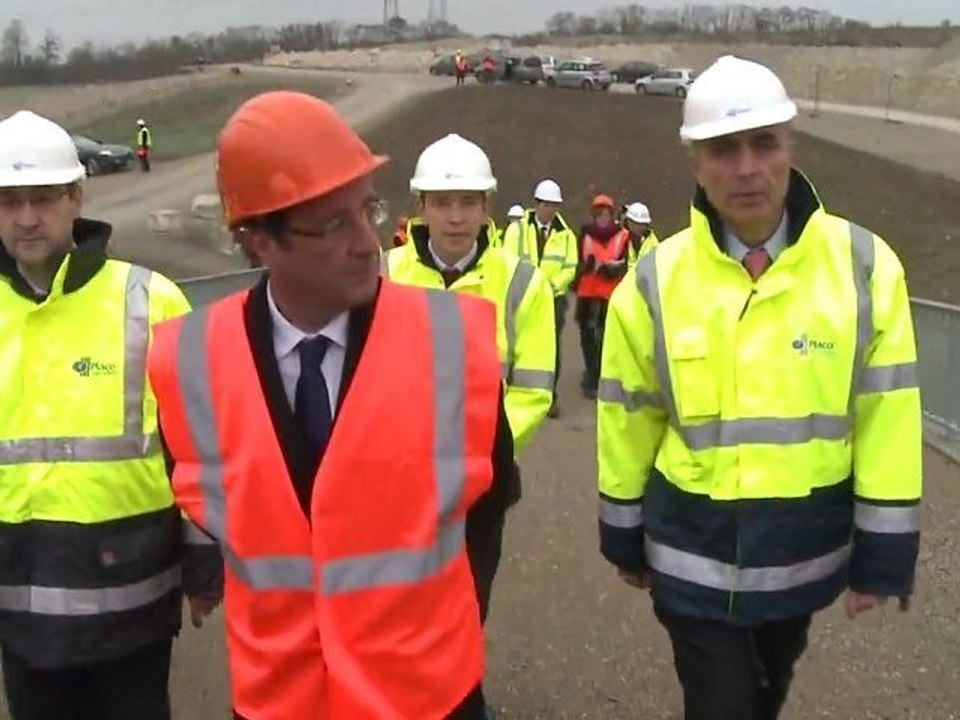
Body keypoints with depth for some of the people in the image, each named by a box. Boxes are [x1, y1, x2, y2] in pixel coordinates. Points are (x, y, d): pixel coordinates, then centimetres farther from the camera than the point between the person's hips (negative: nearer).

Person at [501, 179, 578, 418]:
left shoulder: (566, 234, 7)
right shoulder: (517, 229, 2)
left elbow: (570, 268, 1)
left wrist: (551, 286, -14)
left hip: (554, 298, 1)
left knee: (552, 348, 0)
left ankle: (550, 396, 7)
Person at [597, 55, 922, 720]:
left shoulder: (864, 266, -12)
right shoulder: (656, 281, -11)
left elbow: (888, 420, -8)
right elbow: (628, 421, -1)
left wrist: (883, 556, -4)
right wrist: (625, 539, 6)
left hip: (808, 545, 2)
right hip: (695, 550, -1)